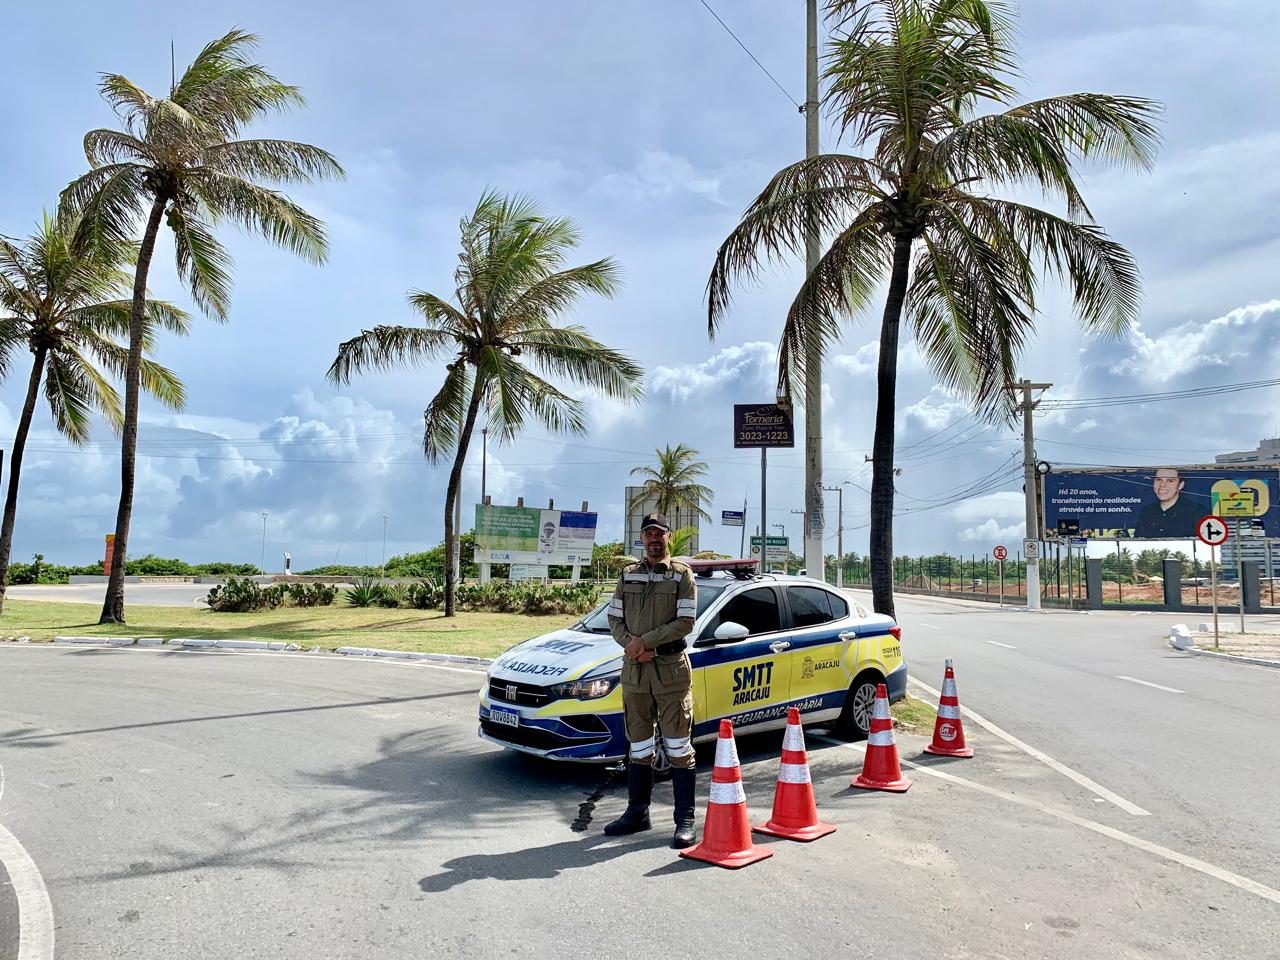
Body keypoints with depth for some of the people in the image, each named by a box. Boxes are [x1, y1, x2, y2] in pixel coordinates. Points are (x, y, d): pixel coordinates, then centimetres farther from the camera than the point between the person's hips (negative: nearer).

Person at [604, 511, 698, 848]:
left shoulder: (682, 574, -1)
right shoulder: (628, 574, 11)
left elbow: (685, 622, -10)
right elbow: (614, 618, 9)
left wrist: (645, 641, -15)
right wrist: (632, 645, -9)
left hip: (671, 668, -4)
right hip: (634, 668, 4)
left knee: (678, 747, -1)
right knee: (639, 745, 13)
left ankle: (685, 820, 5)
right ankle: (637, 813, 25)